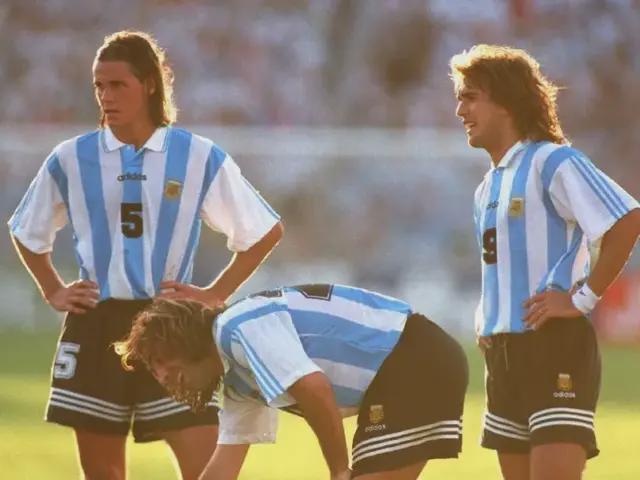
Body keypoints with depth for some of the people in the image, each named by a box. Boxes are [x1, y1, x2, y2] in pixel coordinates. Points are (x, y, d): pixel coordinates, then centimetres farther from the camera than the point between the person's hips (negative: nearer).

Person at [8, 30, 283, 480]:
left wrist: (216, 294, 0)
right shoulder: (72, 159, 3)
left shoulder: (200, 158, -2)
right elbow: (27, 232, 20)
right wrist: (53, 293, 8)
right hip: (96, 328, 1)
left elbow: (266, 231, 6)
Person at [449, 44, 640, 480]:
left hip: (556, 349, -9)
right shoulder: (489, 186, 17)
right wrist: (487, 318, 12)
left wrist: (584, 298, -19)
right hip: (504, 352, 9)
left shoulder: (552, 162, -11)